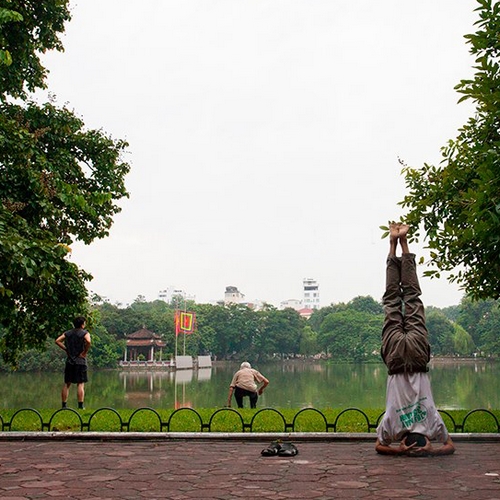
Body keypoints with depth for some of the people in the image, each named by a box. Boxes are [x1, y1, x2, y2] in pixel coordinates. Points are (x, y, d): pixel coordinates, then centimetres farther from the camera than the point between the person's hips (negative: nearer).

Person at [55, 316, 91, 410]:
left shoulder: (67, 333, 11)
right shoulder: (85, 333, -5)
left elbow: (57, 340, 2)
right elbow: (88, 341, -25)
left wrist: (66, 349, 5)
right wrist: (85, 352, -12)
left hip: (69, 361, 4)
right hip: (80, 361, -4)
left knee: (67, 384, 10)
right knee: (80, 384, -2)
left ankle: (64, 405, 12)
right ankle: (80, 406, -6)